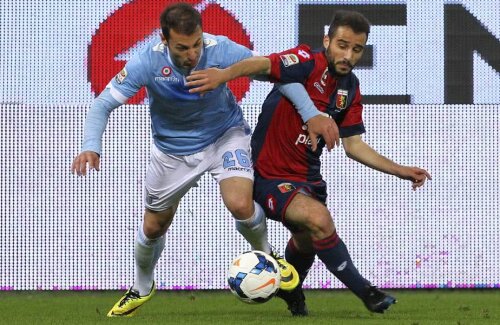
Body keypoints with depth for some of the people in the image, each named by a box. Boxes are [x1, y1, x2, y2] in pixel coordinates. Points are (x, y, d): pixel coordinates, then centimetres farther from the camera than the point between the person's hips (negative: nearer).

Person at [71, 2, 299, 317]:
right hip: (172, 148, 1)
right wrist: (91, 147, -41)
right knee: (153, 227, 15)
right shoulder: (148, 63, -30)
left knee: (241, 205, -27)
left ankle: (265, 255, 7)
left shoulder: (222, 50, -30)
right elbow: (103, 104, -24)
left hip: (224, 136, -1)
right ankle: (142, 288, 47)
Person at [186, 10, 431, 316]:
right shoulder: (308, 63, -20)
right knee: (319, 219, -29)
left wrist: (400, 171, 2)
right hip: (270, 174, -8)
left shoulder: (350, 89, 2)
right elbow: (263, 64, -38)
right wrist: (224, 74, -58)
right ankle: (365, 291, -14)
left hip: (307, 175, 8)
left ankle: (290, 290, 58)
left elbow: (353, 145, 8)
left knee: (308, 240, 26)